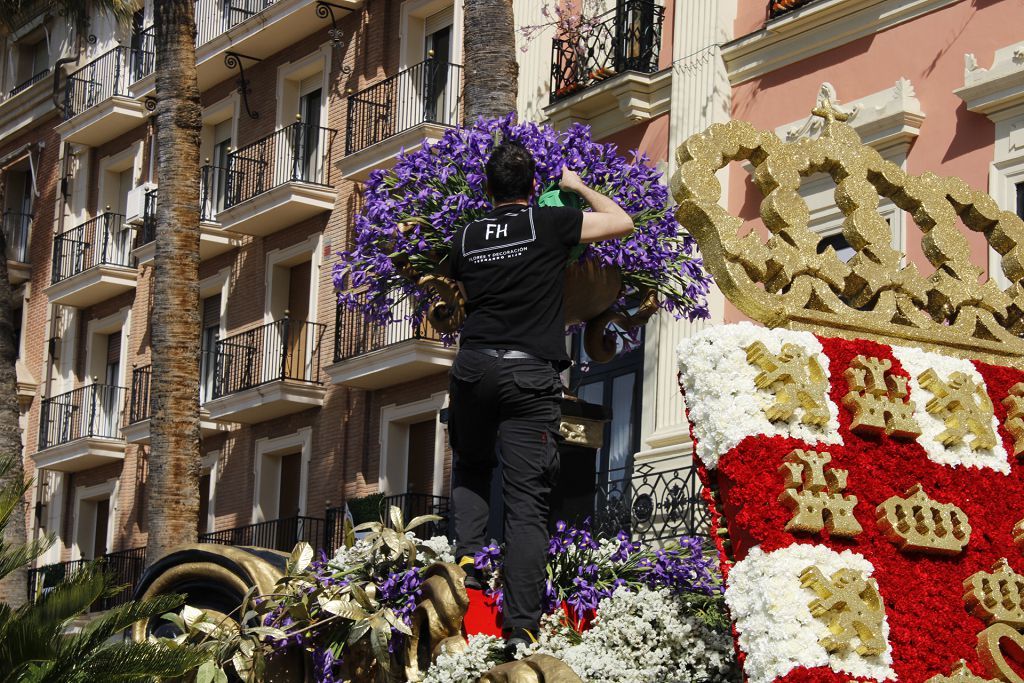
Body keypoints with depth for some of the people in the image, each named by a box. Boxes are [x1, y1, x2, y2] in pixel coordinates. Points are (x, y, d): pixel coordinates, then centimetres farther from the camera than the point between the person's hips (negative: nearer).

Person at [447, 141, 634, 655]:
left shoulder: (466, 237, 12)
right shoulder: (549, 223, 1)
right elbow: (623, 222, 13)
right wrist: (578, 187, 25)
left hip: (474, 366, 3)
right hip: (531, 373, -3)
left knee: (471, 467, 28)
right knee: (526, 502, -4)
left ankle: (466, 555, 4)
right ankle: (520, 627, -8)